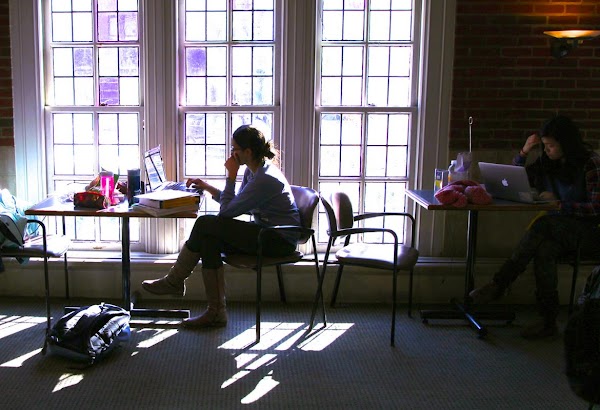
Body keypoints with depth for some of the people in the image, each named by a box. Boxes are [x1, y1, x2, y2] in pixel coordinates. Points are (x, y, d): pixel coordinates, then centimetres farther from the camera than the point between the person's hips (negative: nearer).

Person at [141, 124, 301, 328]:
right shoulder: (253, 170, 9)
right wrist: (206, 187, 13)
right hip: (266, 233, 10)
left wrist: (231, 176, -12)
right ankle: (216, 312, -9)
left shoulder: (265, 178, -22)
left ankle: (174, 281, 3)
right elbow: (234, 203, 17)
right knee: (208, 240, -11)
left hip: (280, 241, -10)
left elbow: (227, 211, -18)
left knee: (206, 224, -15)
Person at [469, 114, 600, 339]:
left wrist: (560, 204, -18)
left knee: (542, 225, -34)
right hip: (559, 230, 5)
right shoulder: (547, 162, 10)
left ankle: (498, 284, -34)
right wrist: (524, 153, 3)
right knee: (544, 249, -32)